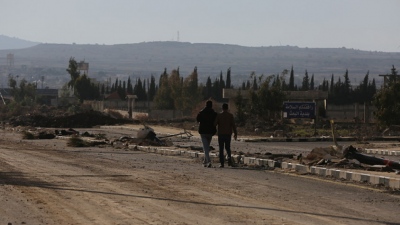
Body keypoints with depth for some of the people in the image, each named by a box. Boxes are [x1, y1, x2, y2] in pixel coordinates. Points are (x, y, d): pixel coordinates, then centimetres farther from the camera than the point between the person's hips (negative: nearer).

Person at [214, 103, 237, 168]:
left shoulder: (219, 115, -3)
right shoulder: (230, 115, -1)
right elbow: (233, 125, -4)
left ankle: (222, 163, -2)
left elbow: (215, 124, -6)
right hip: (228, 134, 1)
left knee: (221, 148, 4)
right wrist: (235, 133, 2)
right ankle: (229, 158, -13)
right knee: (227, 147, 14)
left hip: (221, 134, -1)